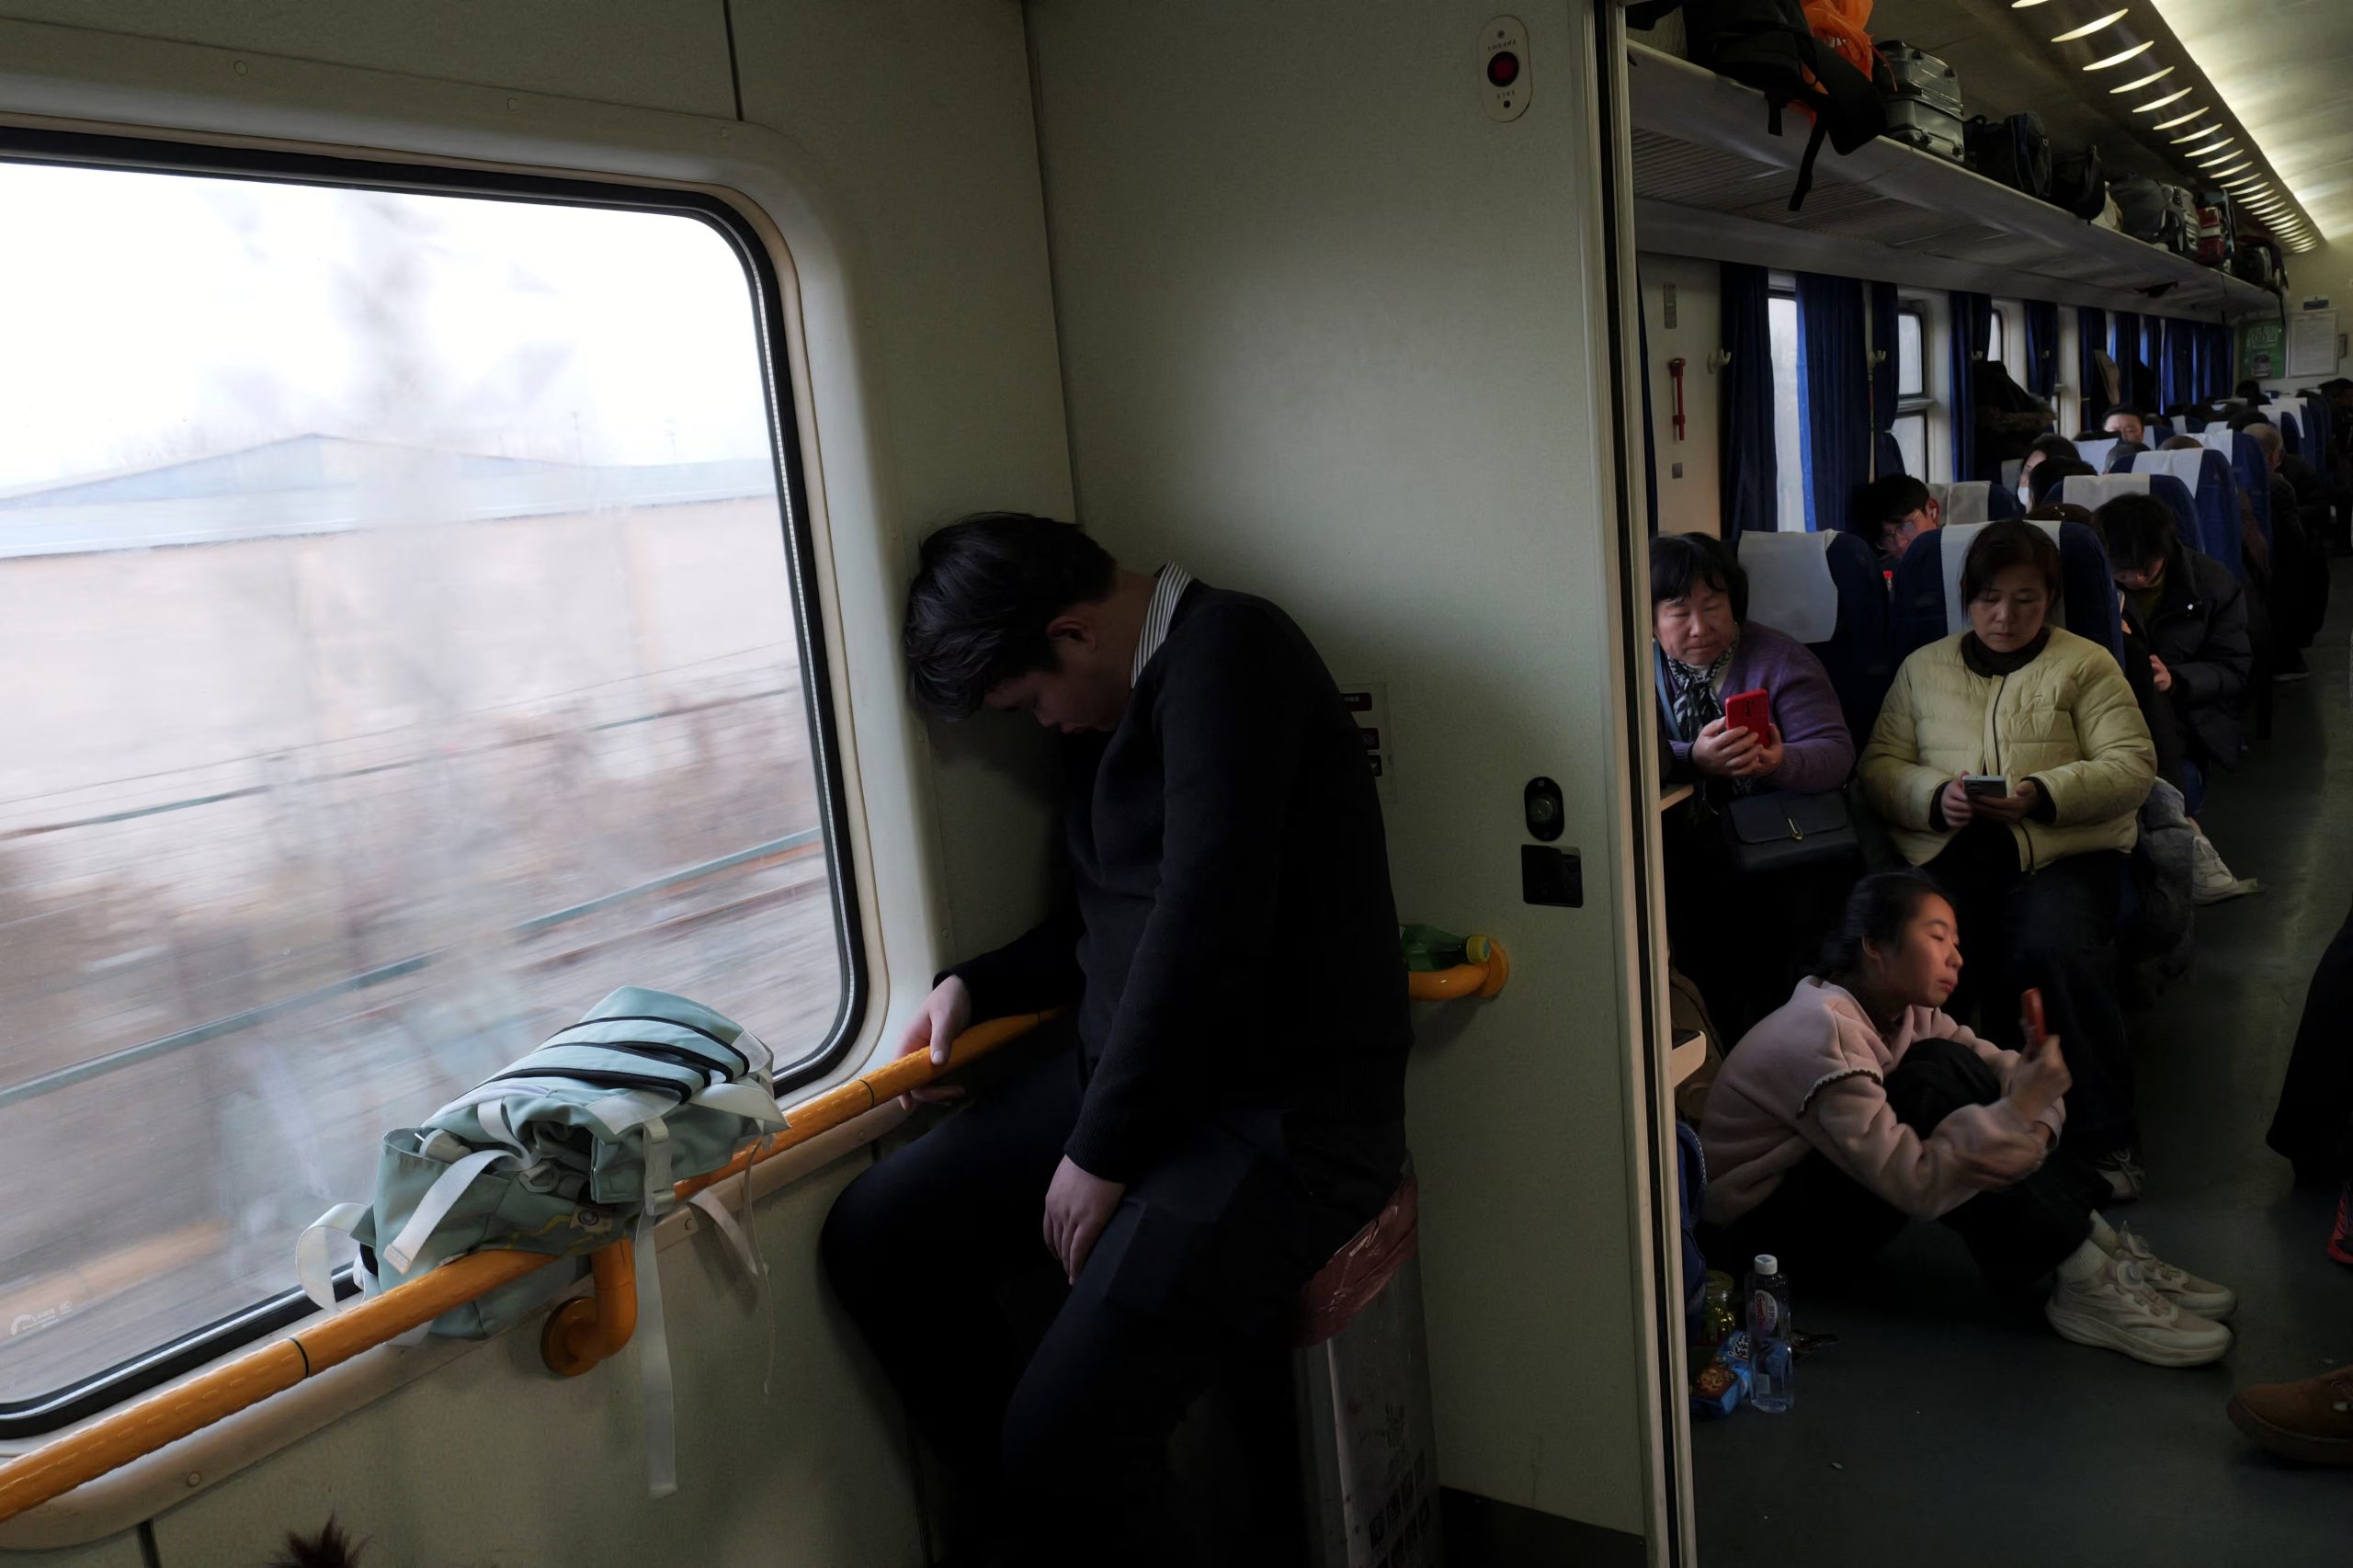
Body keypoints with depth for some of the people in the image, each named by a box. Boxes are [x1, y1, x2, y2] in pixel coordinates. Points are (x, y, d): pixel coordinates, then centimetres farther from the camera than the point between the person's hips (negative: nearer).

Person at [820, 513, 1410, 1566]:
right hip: (1118, 1064, 9)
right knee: (873, 1237, 1)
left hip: (1277, 1106, -9)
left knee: (1069, 1430, -22)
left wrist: (1101, 1153, -17)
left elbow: (1207, 918, -23)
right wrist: (974, 987, 9)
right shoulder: (1107, 708, 14)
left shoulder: (1226, 652, -14)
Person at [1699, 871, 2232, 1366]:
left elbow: (2007, 1070, -3)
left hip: (1835, 1184, 9)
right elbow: (1917, 1184, -32)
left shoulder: (1905, 1010, 1)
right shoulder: (1823, 1036, -28)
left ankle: (2103, 1246, -7)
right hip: (1757, 1226, -9)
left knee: (1956, 1063, -9)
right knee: (1932, 1082, -27)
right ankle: (2088, 1287, -20)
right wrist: (2019, 1107, -34)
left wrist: (2034, 1128, -24)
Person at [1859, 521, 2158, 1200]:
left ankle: (2105, 1137, -15)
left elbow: (2133, 766, 4)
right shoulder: (1923, 667, 22)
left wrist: (2043, 795, -13)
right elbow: (1879, 764, 14)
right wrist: (1935, 798, -8)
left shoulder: (2086, 666, 15)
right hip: (1948, 848, 2)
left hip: (2063, 846, -1)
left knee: (2056, 952, -32)